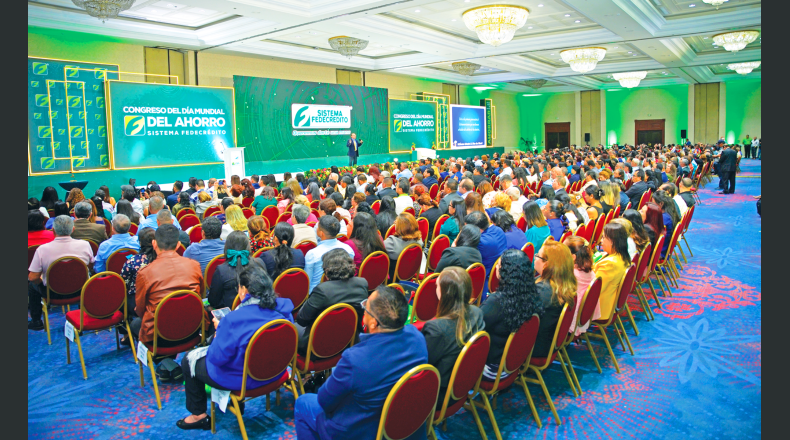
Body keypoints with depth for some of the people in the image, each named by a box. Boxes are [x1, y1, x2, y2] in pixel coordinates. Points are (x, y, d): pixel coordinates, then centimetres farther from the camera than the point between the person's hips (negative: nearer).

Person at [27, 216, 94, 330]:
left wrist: (42, 280, 8)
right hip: (79, 291, 2)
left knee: (32, 285, 26)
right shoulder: (85, 245, -14)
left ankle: (36, 321, 34)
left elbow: (33, 278, -15)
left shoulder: (42, 249, -20)